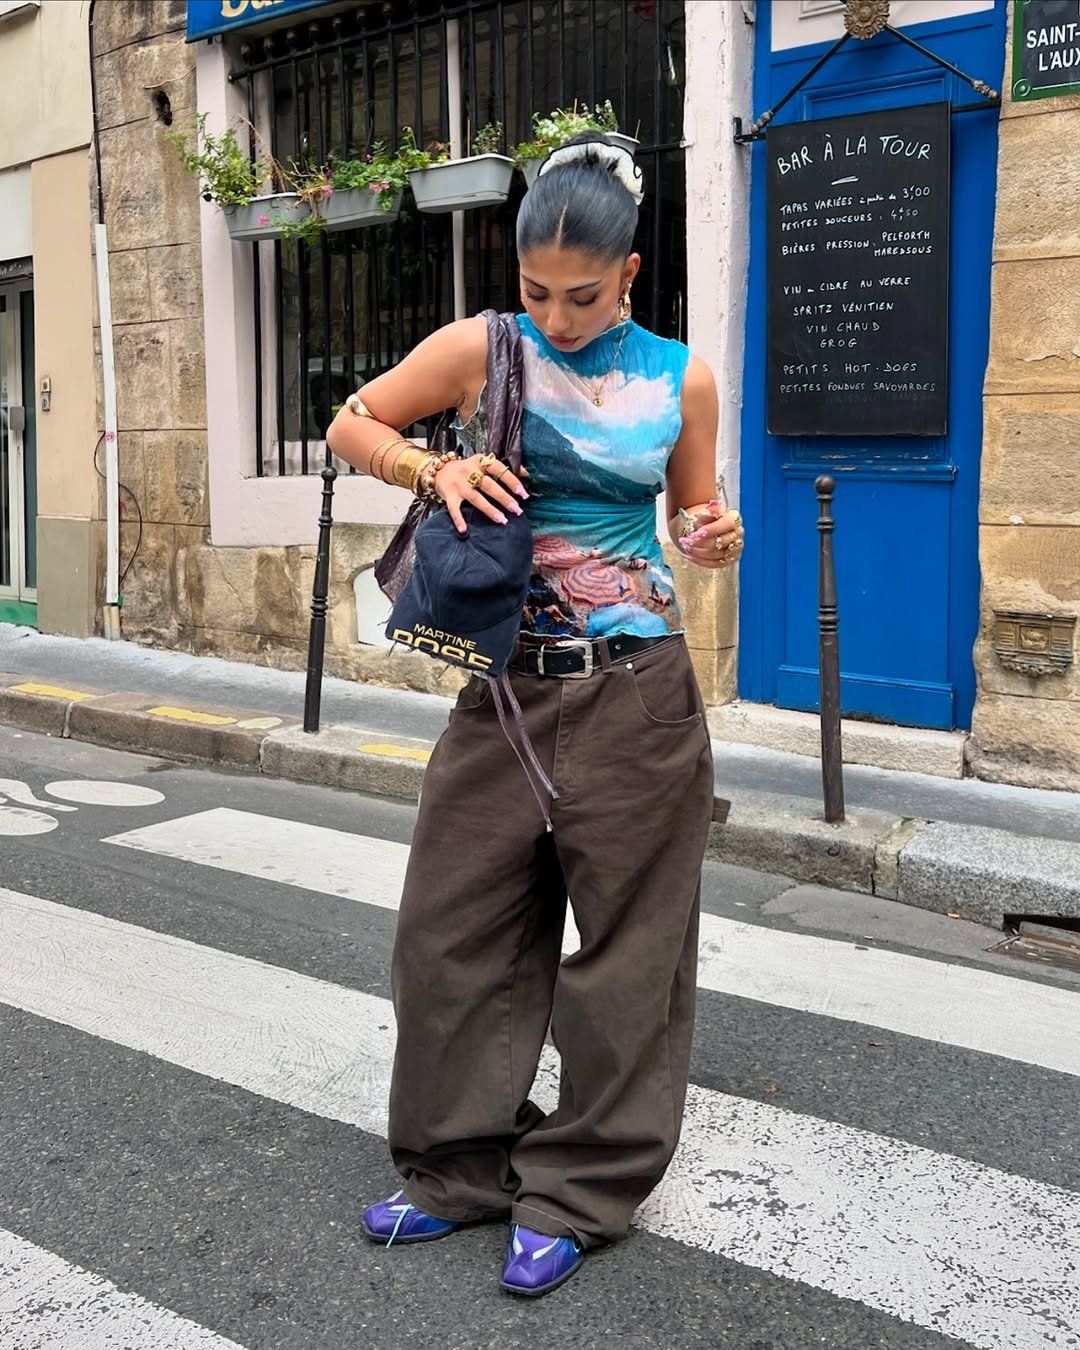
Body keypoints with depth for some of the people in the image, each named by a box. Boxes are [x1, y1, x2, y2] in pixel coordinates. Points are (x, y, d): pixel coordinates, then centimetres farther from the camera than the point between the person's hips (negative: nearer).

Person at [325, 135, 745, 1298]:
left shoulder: (680, 379, 1)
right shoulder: (480, 349, 0)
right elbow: (353, 425, 8)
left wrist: (714, 540, -11)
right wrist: (434, 468, -11)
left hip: (636, 693, -1)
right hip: (506, 687, 2)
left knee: (623, 945, 5)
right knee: (454, 931, 8)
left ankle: (577, 1193, 25)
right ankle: (462, 1167, 30)